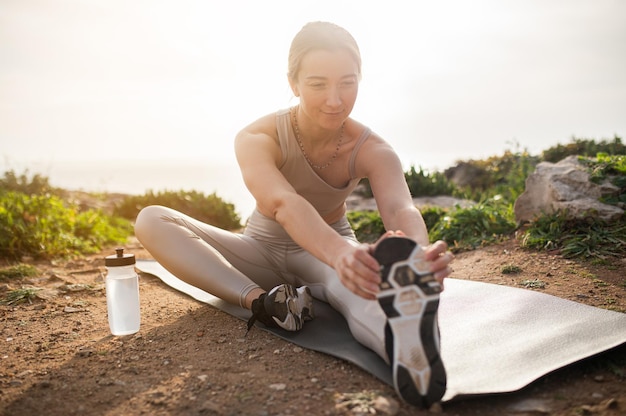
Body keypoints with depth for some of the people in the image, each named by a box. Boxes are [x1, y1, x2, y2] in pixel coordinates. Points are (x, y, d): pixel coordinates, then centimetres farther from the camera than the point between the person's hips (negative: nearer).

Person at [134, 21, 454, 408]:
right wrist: (340, 253, -65)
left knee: (355, 280, -41)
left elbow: (400, 208, -40)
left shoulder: (373, 151, -19)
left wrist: (418, 254, -64)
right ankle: (261, 299, -40)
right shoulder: (256, 139, -24)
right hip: (263, 250, 1)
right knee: (151, 221, -22)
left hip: (331, 249, -1)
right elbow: (282, 203, -45)